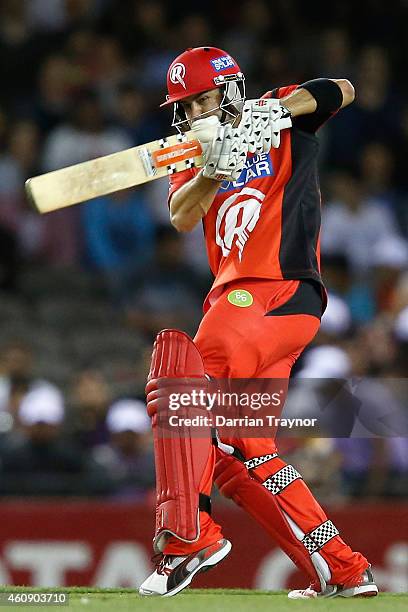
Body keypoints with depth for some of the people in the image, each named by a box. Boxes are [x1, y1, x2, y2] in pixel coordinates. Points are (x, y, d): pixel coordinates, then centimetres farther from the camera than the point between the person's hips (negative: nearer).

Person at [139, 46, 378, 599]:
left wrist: (280, 109, -23)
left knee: (182, 379, -22)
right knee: (238, 453, 7)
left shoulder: (280, 118, 8)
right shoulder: (193, 162, 19)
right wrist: (216, 169, -21)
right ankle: (343, 570, 11)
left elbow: (341, 91, -9)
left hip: (280, 289, -8)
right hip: (237, 299, 8)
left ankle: (189, 534, -28)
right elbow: (182, 217, -2)